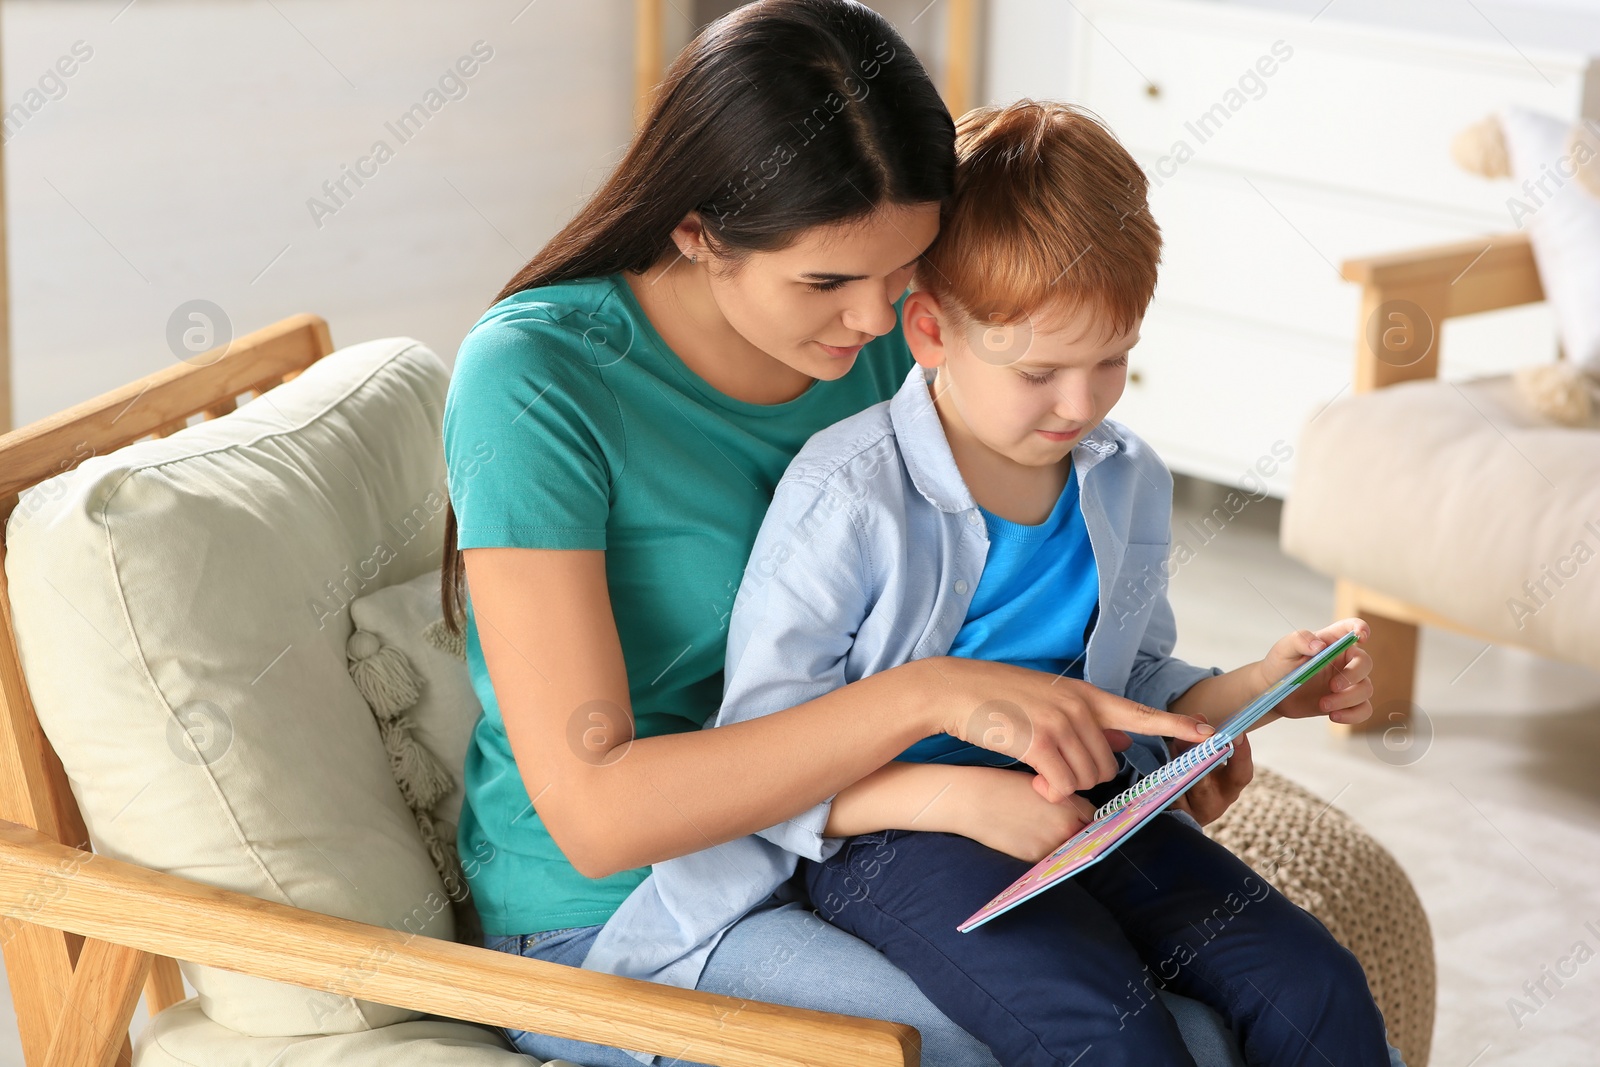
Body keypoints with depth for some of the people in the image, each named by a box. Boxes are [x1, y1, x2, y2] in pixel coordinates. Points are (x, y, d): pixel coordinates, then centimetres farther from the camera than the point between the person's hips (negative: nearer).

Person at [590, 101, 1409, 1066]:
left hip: (1091, 806, 6)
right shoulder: (846, 497, -13)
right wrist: (963, 799, -27)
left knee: (1318, 989, -14)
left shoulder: (1129, 482, 8)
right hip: (895, 829, -6)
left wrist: (1266, 688, 3)